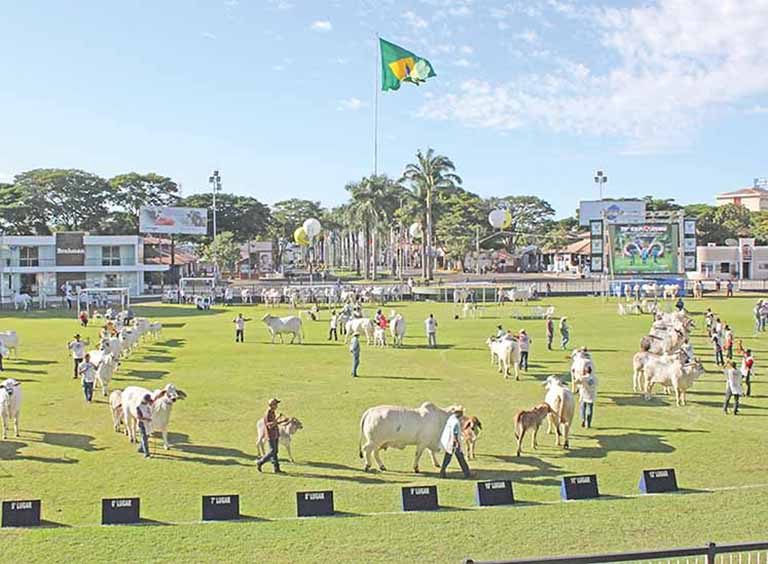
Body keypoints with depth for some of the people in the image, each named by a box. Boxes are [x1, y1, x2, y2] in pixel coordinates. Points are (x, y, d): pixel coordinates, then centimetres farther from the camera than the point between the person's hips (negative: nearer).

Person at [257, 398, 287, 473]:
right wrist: (277, 418, -31)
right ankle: (260, 463, 8)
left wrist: (282, 421, 10)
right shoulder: (267, 414, -19)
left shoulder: (273, 412, 10)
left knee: (275, 452, 8)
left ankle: (276, 468, 10)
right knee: (272, 452, -6)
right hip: (271, 436, -9)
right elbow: (270, 426, -26)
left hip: (276, 435, 9)